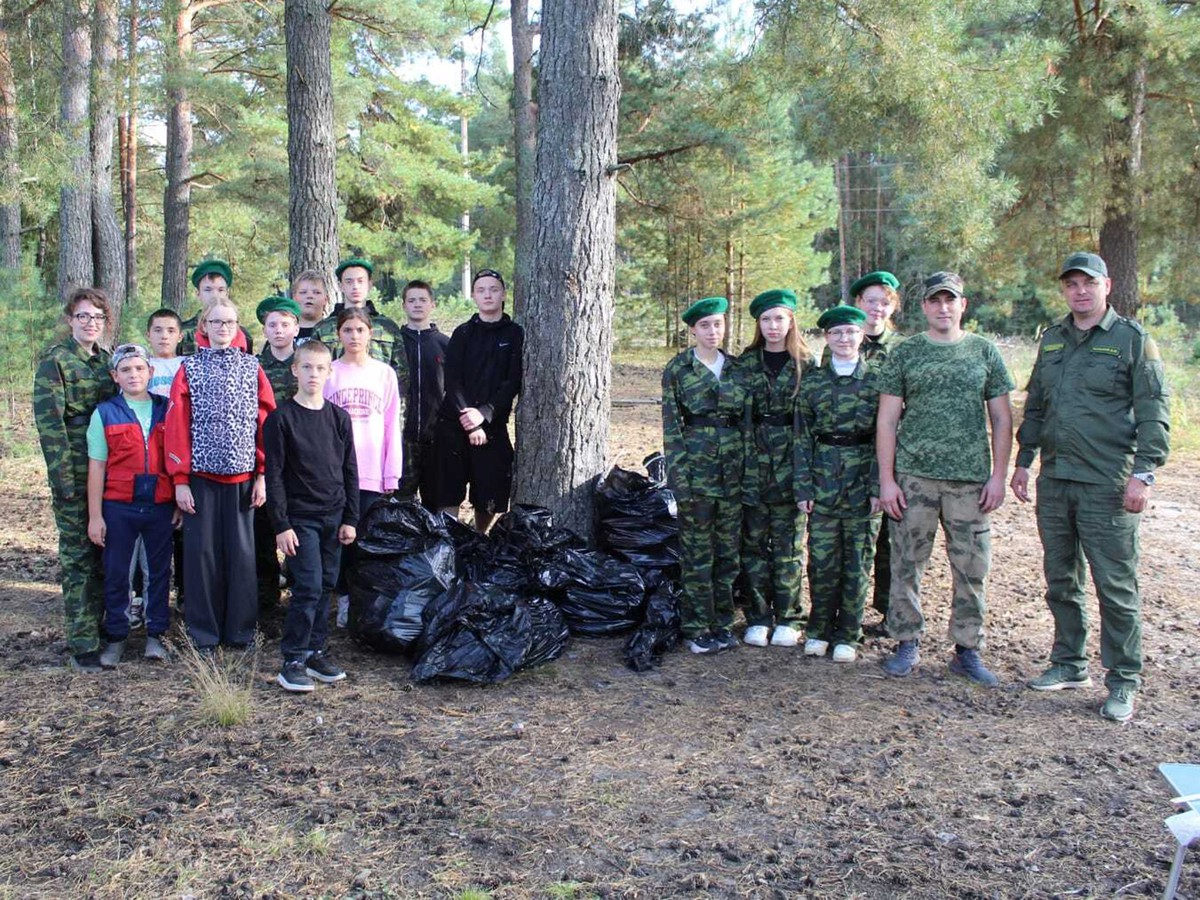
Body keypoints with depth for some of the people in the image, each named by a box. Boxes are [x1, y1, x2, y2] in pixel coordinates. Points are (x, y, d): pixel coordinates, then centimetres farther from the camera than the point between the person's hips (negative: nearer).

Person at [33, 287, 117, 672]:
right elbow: (48, 419, -11)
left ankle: (100, 623, 22)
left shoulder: (107, 358, 12)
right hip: (75, 472, -6)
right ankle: (83, 644, 3)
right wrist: (62, 476, -16)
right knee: (78, 553, -2)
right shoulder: (54, 359, -6)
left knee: (103, 550, 11)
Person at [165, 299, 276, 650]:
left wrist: (262, 474, -2)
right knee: (201, 551, 3)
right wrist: (180, 479, -6)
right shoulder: (190, 369, 3)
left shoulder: (252, 368, 6)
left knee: (241, 552, 5)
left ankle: (241, 630, 16)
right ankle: (203, 634, 14)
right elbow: (177, 426, 0)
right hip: (201, 476, -1)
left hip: (242, 476, 1)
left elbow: (266, 421, 4)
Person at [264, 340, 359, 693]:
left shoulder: (339, 418, 7)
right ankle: (293, 661, -1)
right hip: (300, 517, -5)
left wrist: (350, 518, 6)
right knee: (309, 587, -10)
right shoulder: (280, 418, -5)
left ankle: (315, 651, 20)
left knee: (326, 586, 9)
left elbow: (350, 471, 11)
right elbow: (274, 474, -7)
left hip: (334, 517, 5)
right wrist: (281, 524, -12)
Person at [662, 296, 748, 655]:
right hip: (696, 459, -4)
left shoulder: (736, 367, 11)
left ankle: (721, 622, 20)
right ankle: (697, 629, 9)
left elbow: (746, 419, 14)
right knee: (697, 549, 0)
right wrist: (678, 474, -10)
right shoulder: (677, 369, -1)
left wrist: (749, 464, 8)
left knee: (728, 545, 9)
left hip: (734, 461, 4)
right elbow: (671, 425, -3)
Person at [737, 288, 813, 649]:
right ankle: (758, 617, 15)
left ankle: (787, 619, 14)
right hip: (752, 460, 2)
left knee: (788, 544, 4)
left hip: (791, 460, -1)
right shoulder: (745, 362, 6)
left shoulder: (807, 364, 2)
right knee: (754, 542, 5)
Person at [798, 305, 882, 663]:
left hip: (863, 481, -1)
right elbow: (804, 437, 4)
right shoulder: (812, 382, 5)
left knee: (858, 562, 5)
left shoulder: (877, 380, 1)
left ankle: (847, 635, 18)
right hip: (824, 479, 1)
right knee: (822, 560, 3)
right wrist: (804, 486, -2)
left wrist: (878, 486, -8)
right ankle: (819, 629, 20)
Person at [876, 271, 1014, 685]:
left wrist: (998, 476, 0)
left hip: (971, 478, 1)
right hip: (913, 475, -1)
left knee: (972, 567, 3)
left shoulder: (984, 352, 8)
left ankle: (967, 650, 16)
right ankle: (908, 644, 18)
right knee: (907, 564, 4)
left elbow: (1001, 419, 8)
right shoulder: (905, 353, 5)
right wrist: (886, 479, -4)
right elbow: (886, 420, 3)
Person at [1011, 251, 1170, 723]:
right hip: (1054, 480, 6)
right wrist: (1023, 460, 16)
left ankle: (1123, 682, 9)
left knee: (1116, 586, -1)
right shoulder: (1052, 339, 14)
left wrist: (1143, 472, -13)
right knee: (1061, 581, 13)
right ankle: (1069, 665, 27)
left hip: (1107, 486, -6)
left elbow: (1153, 413, -6)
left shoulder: (1132, 339, -2)